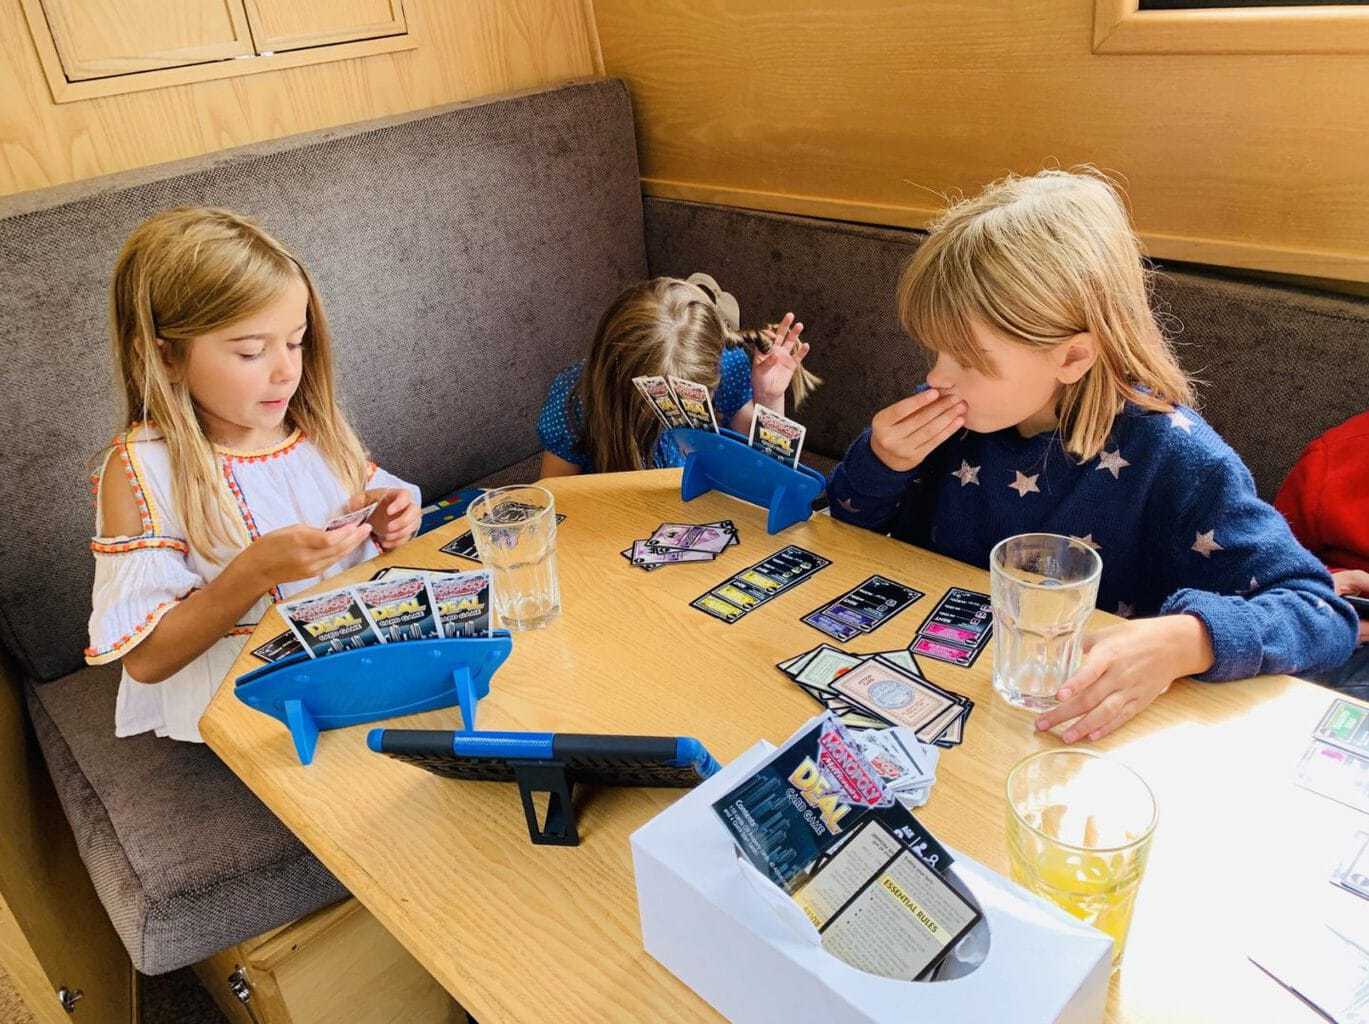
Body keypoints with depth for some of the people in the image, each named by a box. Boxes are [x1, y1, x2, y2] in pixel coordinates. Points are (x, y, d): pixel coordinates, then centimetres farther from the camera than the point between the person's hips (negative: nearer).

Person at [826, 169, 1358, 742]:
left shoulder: (1170, 456, -19)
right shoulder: (956, 413, -6)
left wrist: (1185, 642, -36)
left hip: (1073, 739, 0)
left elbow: (1326, 617, -17)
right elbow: (851, 527, 7)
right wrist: (882, 462, -15)